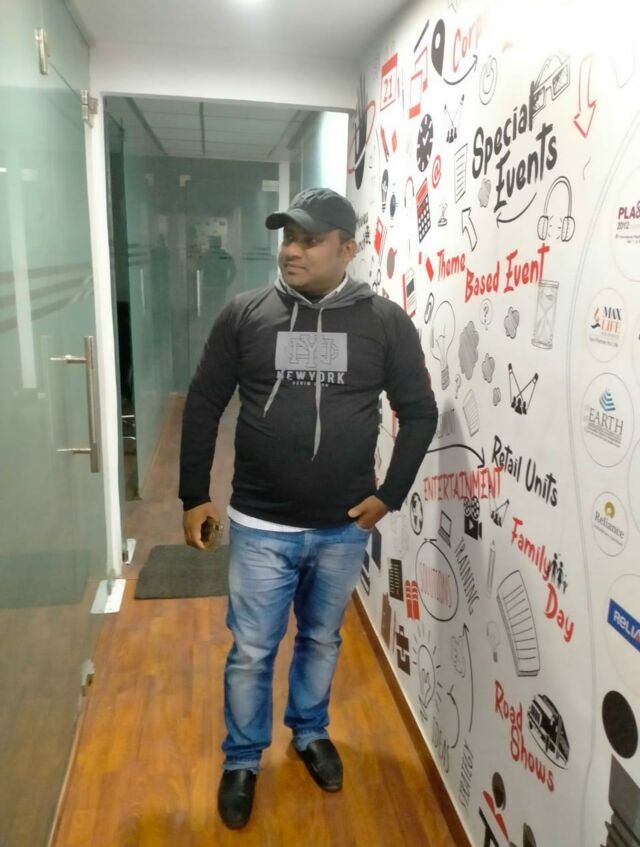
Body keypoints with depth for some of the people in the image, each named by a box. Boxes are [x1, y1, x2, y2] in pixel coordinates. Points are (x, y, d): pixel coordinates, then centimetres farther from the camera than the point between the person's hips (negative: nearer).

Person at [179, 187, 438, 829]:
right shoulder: (244, 314, -5)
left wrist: (389, 495, -1)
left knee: (322, 640, 21)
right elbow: (202, 406, 2)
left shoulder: (385, 322, -5)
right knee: (251, 651, 12)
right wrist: (193, 496, 1)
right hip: (260, 527, 0)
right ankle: (242, 760, 38)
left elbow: (420, 412, 3)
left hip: (344, 529, 1)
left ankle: (311, 733, 48)